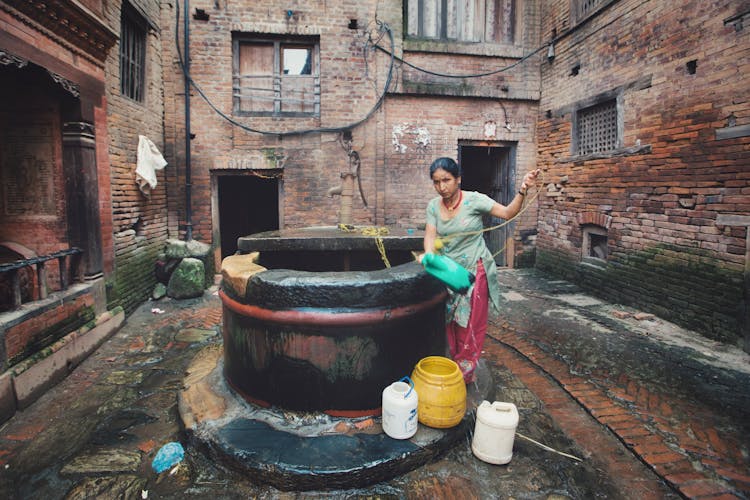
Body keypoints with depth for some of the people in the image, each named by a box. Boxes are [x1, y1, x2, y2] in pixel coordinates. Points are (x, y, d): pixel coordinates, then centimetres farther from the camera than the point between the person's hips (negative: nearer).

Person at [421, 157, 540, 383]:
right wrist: (430, 256, -27)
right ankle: (458, 365, 31)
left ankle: (465, 372, 23)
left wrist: (522, 191, -30)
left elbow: (508, 213, -15)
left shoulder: (474, 200, -13)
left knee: (470, 324, 5)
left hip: (474, 271, -4)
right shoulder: (433, 206, 0)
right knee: (450, 322, 12)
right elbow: (430, 236, -7)